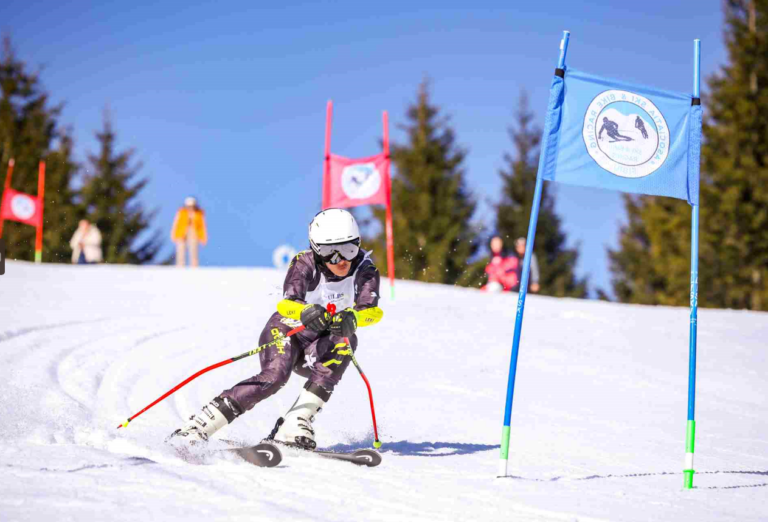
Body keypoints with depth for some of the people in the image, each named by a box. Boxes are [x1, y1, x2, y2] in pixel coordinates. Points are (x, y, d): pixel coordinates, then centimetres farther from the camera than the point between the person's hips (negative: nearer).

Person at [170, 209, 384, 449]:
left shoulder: (364, 268, -17)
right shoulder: (305, 263, -21)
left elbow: (373, 310, -33)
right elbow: (286, 303, -37)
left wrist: (351, 317, -57)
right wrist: (306, 312, -61)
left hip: (317, 346, 3)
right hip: (286, 331, -3)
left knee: (345, 343, -31)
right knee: (275, 375, -33)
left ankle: (293, 429, -33)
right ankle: (197, 427, -31)